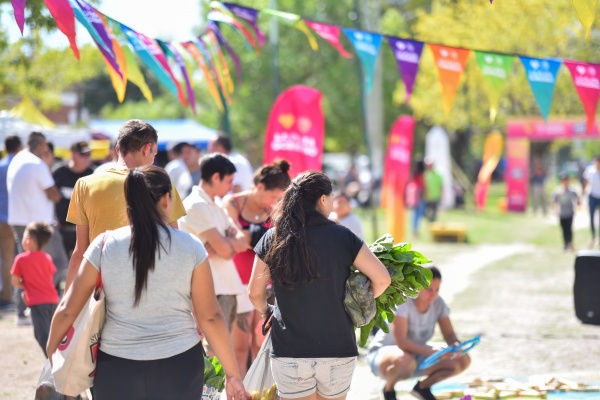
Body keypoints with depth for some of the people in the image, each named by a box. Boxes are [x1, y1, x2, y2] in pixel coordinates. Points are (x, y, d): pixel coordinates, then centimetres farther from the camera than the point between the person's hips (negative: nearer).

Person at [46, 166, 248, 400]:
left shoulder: (104, 246, -2)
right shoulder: (190, 248, -3)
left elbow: (67, 310, 1)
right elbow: (210, 317, -3)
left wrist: (50, 351, 18)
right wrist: (233, 374, 4)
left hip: (118, 370, 0)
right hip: (179, 368, 0)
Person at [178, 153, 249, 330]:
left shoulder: (216, 207, 17)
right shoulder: (196, 206, -12)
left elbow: (243, 242, 6)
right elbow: (224, 249, -19)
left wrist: (223, 243, -13)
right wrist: (232, 242, 2)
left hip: (227, 288, 9)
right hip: (213, 291, -9)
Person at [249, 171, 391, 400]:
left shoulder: (273, 239, -1)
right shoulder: (342, 237, -4)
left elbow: (255, 292, 2)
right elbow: (382, 278, -5)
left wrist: (266, 312, 23)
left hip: (289, 352, 0)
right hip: (337, 350, 0)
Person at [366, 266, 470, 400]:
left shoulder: (438, 303, -8)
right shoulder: (403, 302, -25)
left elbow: (449, 335, -5)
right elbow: (401, 342, -33)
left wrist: (456, 344, -29)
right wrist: (431, 351, -45)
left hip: (416, 355, 6)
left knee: (463, 360, -11)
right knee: (405, 361, -43)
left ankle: (423, 387, 11)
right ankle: (389, 389, -8)